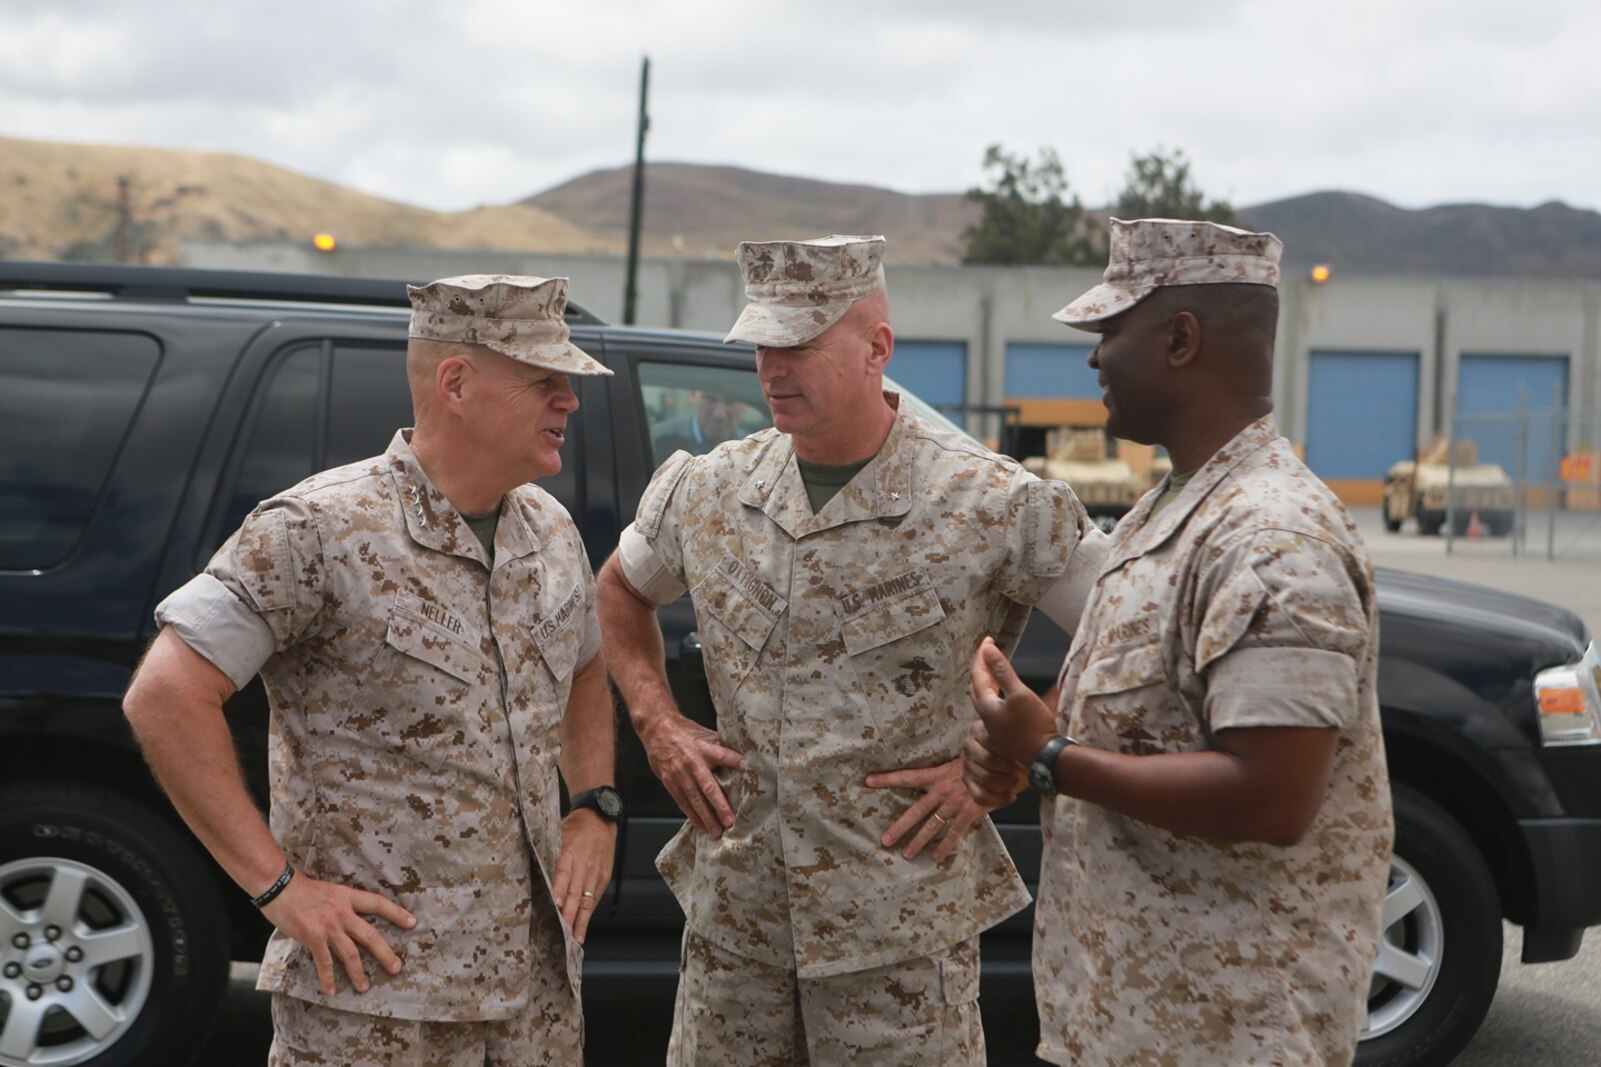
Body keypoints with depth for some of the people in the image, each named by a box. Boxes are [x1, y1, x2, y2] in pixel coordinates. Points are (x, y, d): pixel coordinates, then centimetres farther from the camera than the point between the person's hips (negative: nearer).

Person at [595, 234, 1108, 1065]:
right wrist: (657, 725, 9)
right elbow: (620, 591, 23)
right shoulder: (707, 490, 4)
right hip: (732, 916, 4)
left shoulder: (993, 506, -10)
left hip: (900, 934, -4)